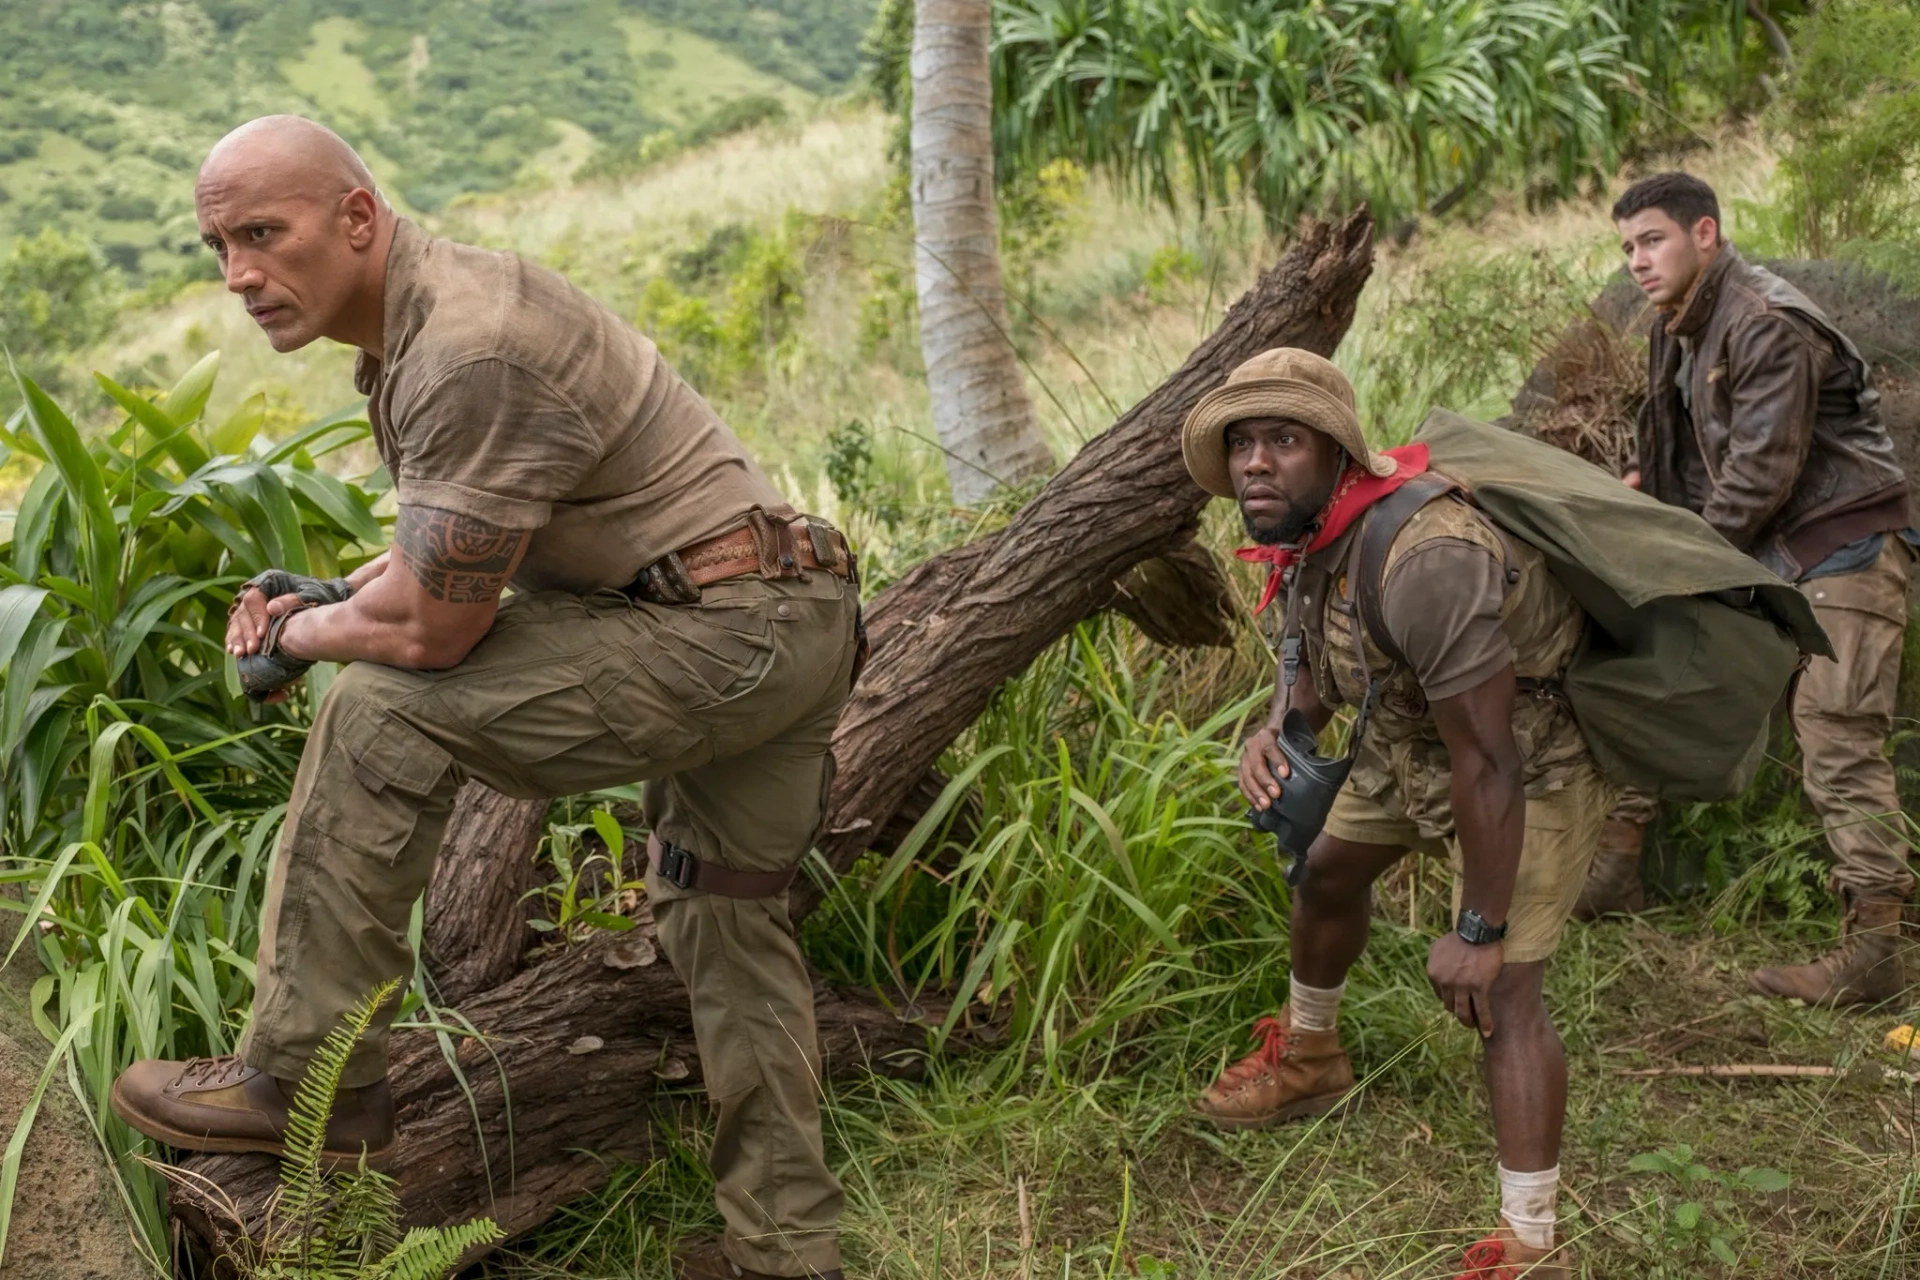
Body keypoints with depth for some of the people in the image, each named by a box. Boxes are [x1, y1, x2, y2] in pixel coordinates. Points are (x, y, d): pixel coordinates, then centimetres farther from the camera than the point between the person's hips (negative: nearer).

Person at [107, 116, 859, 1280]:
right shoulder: (417, 320, 12)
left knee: (382, 711, -12)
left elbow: (431, 627, -21)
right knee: (729, 922, 19)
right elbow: (467, 545, 24)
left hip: (720, 636, -11)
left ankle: (306, 1077, -2)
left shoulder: (468, 352, -22)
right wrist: (331, 595, 8)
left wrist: (300, 637, -1)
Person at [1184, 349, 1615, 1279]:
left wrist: (1480, 933, -27)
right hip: (1410, 737, 9)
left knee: (1497, 993, -16)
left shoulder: (1425, 561, -39)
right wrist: (1275, 731, -19)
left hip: (1530, 760, -9)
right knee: (1327, 870, 25)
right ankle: (1308, 1059, 52)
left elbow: (1488, 768, -35)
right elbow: (1314, 662, 5)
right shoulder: (1309, 526, -11)